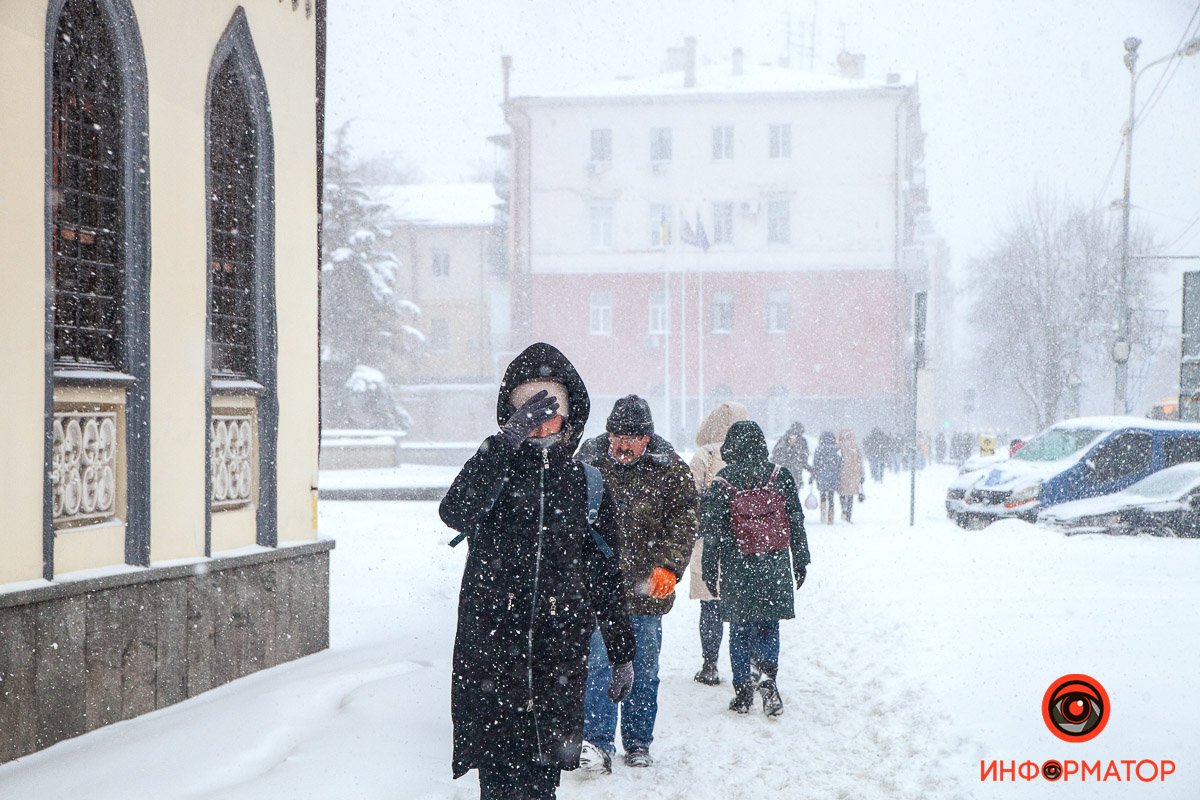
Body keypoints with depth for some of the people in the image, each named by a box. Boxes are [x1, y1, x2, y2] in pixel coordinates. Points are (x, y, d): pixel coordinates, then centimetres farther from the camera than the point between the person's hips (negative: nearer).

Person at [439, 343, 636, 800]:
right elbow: (455, 513, -19)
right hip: (492, 643, -1)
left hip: (560, 648, 2)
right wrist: (508, 438, -23)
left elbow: (605, 573, 16)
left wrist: (622, 652, 16)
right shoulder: (494, 467, 5)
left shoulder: (585, 481, 11)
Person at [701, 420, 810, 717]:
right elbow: (796, 522, 2)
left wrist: (710, 572, 6)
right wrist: (801, 560, 13)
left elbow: (711, 531, -3)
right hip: (774, 569, 1)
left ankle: (743, 693, 10)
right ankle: (768, 676, -9)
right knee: (768, 626, 12)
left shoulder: (721, 483, -7)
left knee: (740, 629, 9)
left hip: (737, 570, -1)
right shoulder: (780, 476, -3)